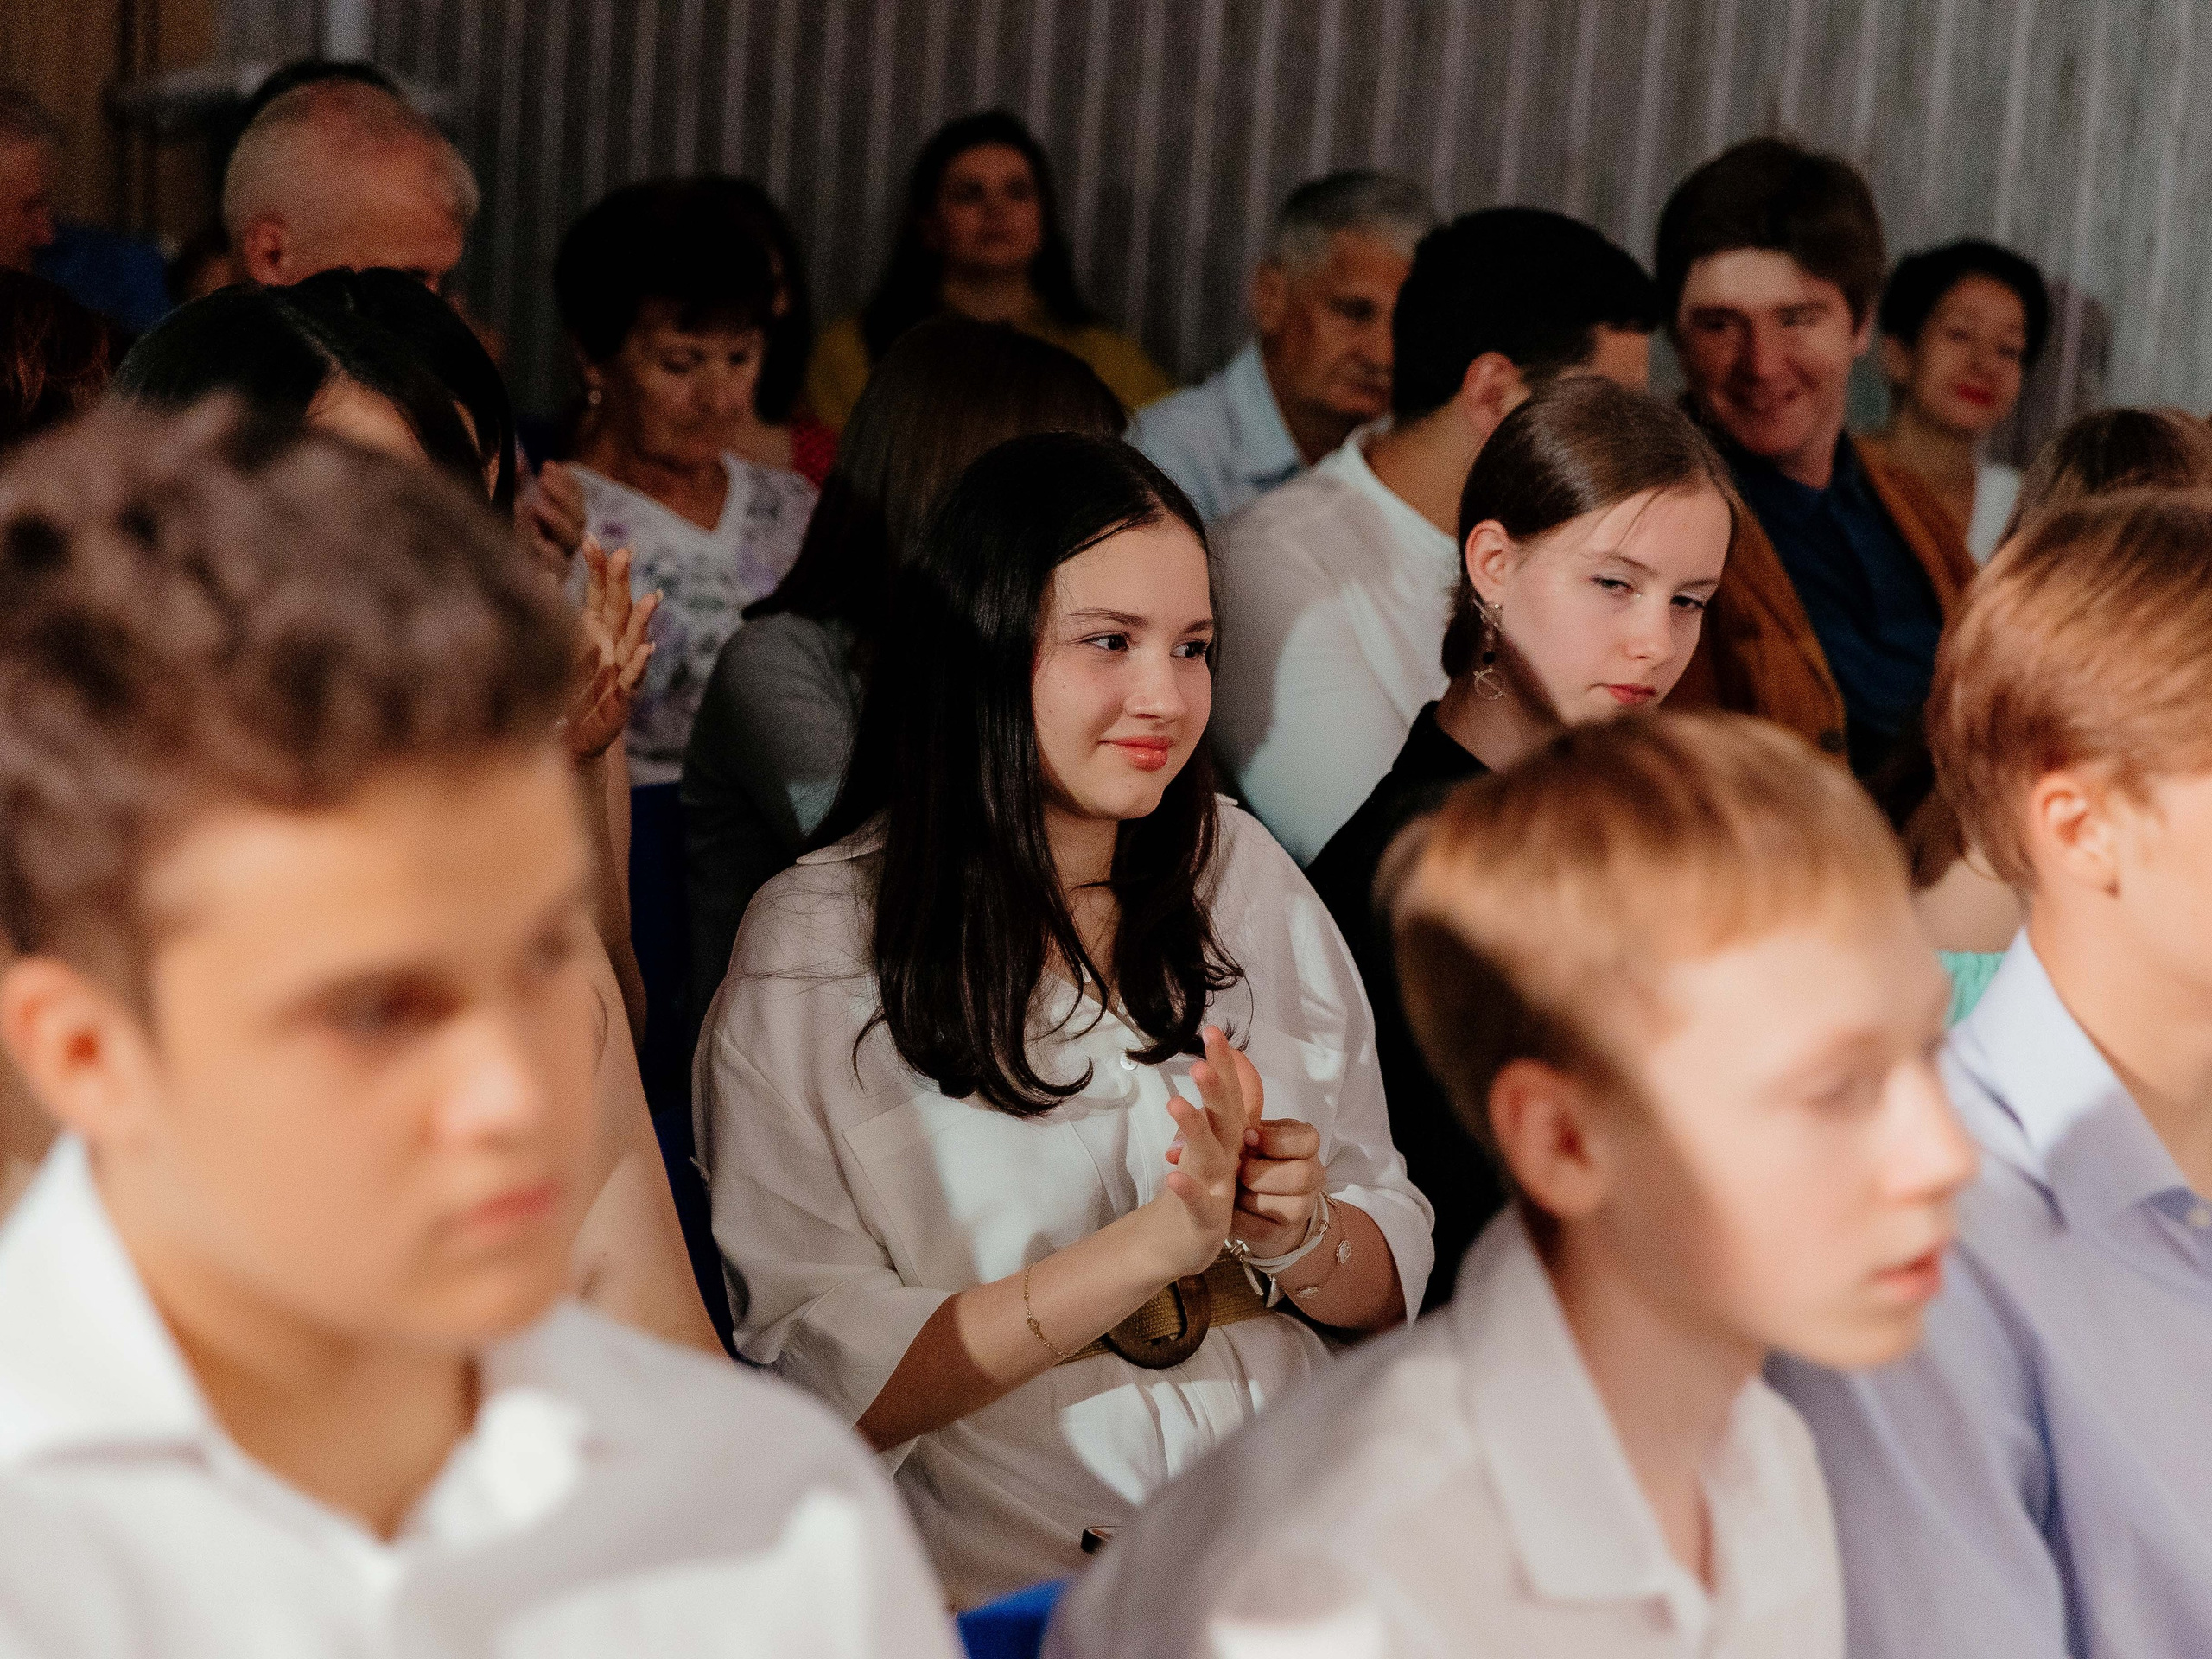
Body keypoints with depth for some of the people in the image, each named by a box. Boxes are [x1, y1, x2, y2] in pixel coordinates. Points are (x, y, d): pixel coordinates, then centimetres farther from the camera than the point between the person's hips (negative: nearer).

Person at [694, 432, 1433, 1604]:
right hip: (1006, 1589, -2)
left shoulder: (1240, 874, 12)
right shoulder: (814, 946, -2)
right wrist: (1155, 1245, -15)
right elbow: (824, 1380, -8)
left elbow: (1392, 1285, 14)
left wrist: (1298, 1235, -9)